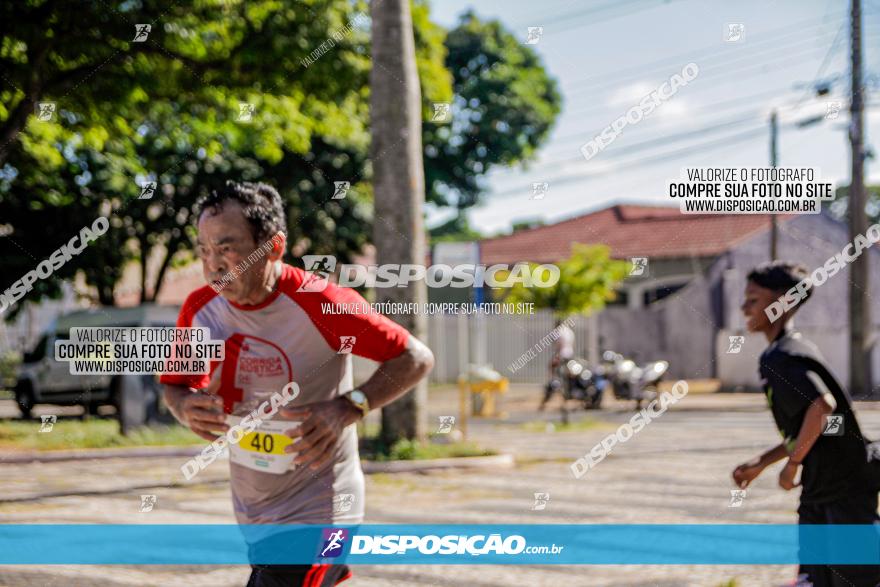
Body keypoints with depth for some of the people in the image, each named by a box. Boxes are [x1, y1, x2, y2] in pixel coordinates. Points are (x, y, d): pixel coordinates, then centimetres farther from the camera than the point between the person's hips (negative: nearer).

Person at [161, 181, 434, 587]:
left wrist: (347, 409, -29)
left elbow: (417, 358, -15)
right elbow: (175, 385, 10)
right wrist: (185, 407, -15)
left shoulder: (320, 303, -21)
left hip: (316, 511, -6)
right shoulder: (200, 310, -5)